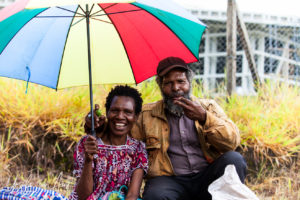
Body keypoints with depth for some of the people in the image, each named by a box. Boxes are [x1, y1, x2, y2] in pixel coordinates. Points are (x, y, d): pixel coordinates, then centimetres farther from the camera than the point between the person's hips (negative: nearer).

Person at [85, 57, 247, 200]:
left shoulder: (208, 107, 14)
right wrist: (98, 125, -8)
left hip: (207, 177, 2)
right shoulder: (146, 114, 15)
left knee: (233, 159, -28)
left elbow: (233, 141, 1)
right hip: (169, 180, -2)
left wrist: (204, 118, -14)